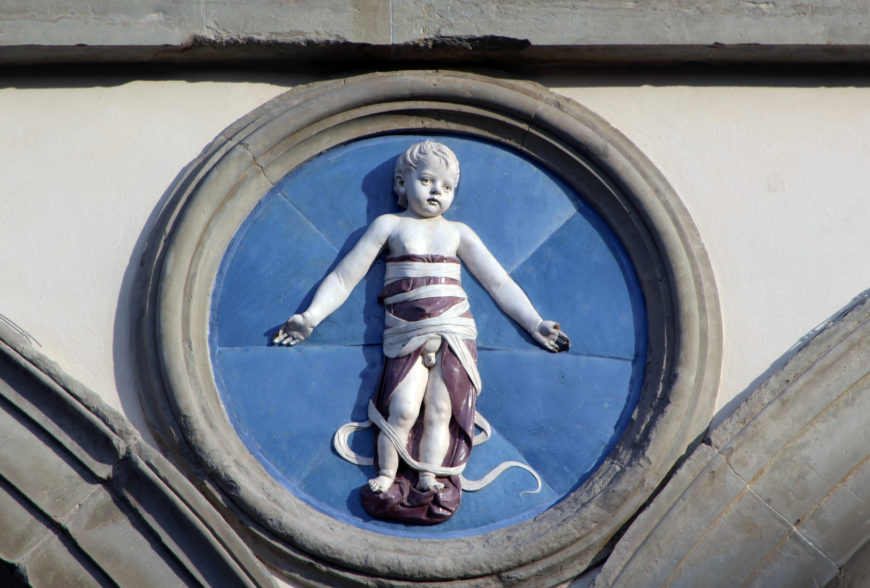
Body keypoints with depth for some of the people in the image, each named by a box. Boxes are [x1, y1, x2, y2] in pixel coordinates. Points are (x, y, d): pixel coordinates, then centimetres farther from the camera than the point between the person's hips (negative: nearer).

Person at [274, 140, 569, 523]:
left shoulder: (458, 233, 15)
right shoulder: (389, 225, 11)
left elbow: (499, 283, 16)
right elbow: (345, 276, 9)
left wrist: (535, 324, 10)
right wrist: (311, 316, -1)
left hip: (454, 331, 1)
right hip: (405, 334, -1)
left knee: (439, 410, -7)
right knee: (402, 409, -15)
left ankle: (428, 483, -7)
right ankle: (386, 479, -6)